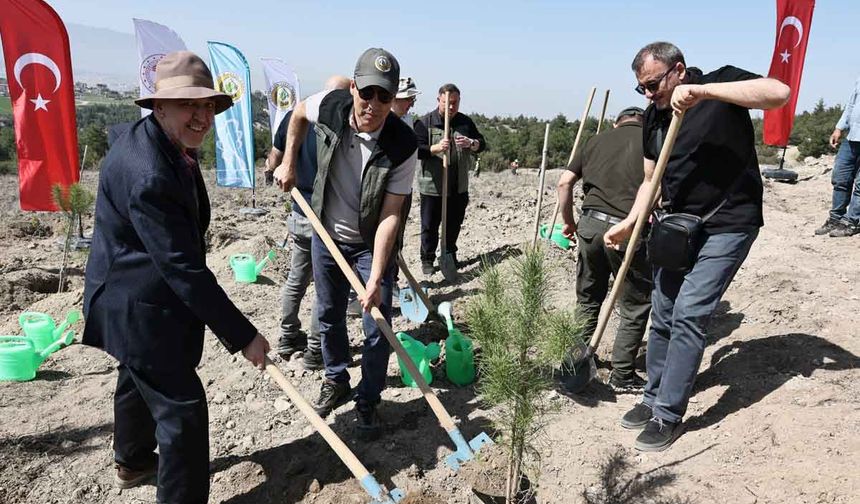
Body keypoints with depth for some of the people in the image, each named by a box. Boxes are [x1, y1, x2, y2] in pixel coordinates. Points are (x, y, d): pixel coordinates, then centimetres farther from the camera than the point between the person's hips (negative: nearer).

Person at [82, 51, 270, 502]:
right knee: (182, 408, -4)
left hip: (136, 299, 11)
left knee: (139, 378, 30)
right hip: (141, 310, -11)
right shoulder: (148, 175, -33)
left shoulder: (160, 144, 0)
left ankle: (132, 461, 57)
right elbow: (183, 269, -33)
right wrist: (242, 336, -30)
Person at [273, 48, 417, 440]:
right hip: (327, 235, 3)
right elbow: (299, 113, 8)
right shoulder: (330, 106, -18)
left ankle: (367, 403, 21)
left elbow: (390, 215, -26)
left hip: (372, 244, -3)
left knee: (377, 328, -1)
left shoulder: (402, 146, -27)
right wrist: (289, 164, 4)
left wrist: (375, 279, -30)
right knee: (329, 315, 17)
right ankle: (336, 382, 41)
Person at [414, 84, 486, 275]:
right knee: (430, 225, 3)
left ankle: (450, 256, 30)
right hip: (432, 185, -4)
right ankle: (427, 260, 17)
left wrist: (471, 143, -15)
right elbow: (416, 149, -12)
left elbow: (482, 144, 8)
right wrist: (436, 148, -30)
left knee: (455, 223, 13)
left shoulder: (465, 122, 9)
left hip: (459, 186, 4)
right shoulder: (425, 122, -5)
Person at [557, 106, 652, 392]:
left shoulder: (597, 140, 16)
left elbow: (564, 182, 9)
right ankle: (622, 376, 14)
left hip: (590, 223, 4)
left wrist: (568, 222, 18)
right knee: (635, 306, 10)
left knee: (588, 299, 20)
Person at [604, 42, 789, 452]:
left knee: (688, 315, -12)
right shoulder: (654, 116, 6)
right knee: (663, 317, 10)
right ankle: (655, 398, 26)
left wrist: (703, 91, -35)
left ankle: (668, 416, 0)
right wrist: (629, 224, -5)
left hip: (727, 227, -6)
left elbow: (779, 93, -30)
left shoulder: (721, 83, -11)